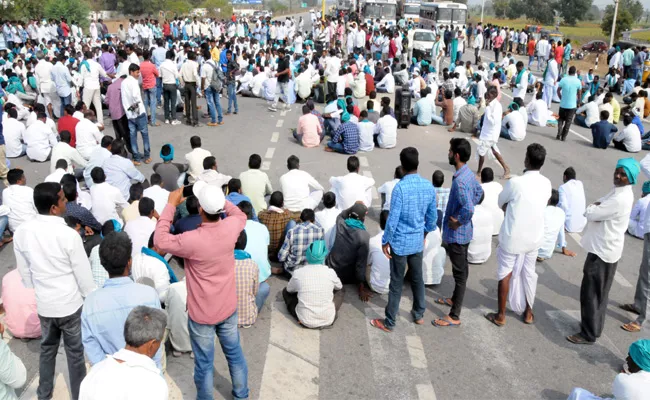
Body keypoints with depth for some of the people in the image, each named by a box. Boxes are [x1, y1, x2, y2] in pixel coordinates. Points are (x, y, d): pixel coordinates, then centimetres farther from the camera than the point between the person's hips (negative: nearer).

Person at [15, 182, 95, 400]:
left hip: (44, 303, 5)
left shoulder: (21, 232, -9)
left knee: (47, 348, 25)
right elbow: (84, 274, -15)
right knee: (75, 353, 12)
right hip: (71, 304, -5)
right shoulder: (68, 234, -24)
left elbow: (24, 272, 4)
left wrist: (36, 293, 19)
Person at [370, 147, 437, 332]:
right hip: (418, 241, 5)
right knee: (417, 279, 20)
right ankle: (419, 315, 35)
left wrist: (385, 241, -8)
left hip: (400, 242, -5)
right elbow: (432, 217, 7)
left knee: (396, 283, 4)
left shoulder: (400, 187, -22)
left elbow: (393, 219, -20)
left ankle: (389, 322, 15)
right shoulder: (429, 186, -3)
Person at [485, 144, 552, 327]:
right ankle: (528, 312, 34)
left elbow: (501, 203, -5)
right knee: (529, 273, 20)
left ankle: (501, 315, 19)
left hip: (512, 238, -5)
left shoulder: (516, 182, -22)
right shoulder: (546, 184, -5)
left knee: (505, 274, 10)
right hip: (534, 237, 5)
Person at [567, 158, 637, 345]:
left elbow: (591, 214, -23)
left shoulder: (620, 199, -26)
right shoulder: (618, 191, 7)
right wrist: (596, 207, -10)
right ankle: (594, 326, 34)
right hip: (604, 247, 10)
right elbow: (595, 211, 12)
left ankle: (589, 334, 12)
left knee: (590, 293, 0)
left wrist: (592, 207, -2)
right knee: (599, 292, 21)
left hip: (603, 250, -10)